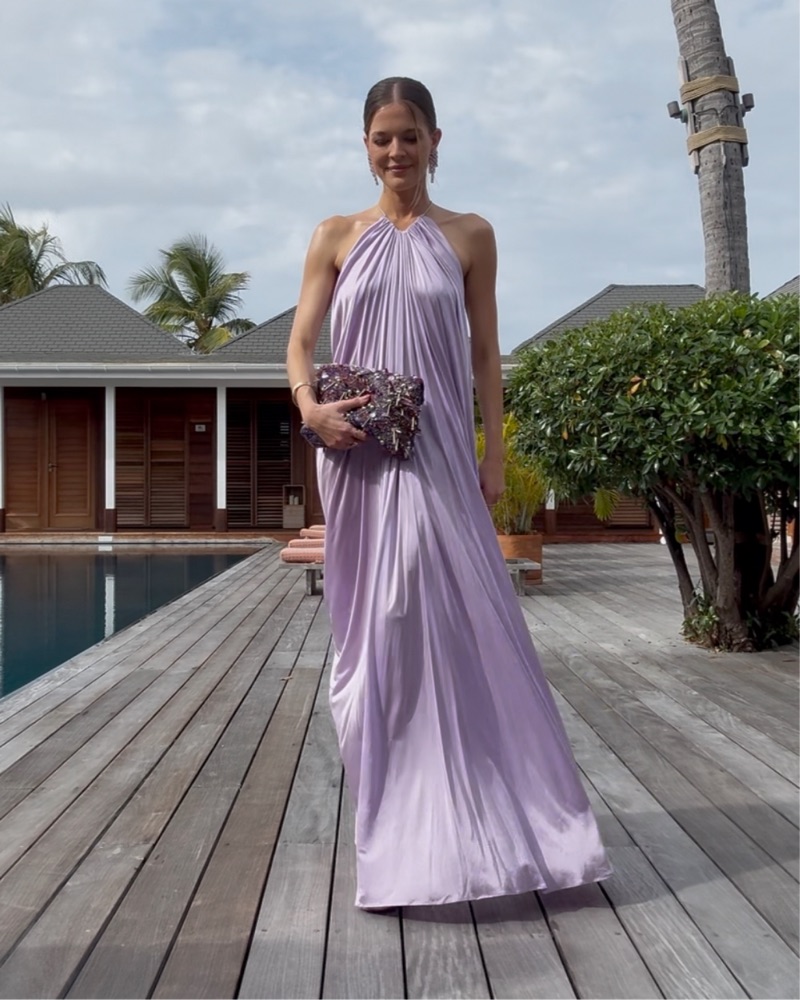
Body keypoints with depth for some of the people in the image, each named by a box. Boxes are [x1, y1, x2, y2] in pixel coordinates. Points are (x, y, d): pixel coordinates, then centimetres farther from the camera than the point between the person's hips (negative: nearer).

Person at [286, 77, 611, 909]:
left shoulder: (470, 236, 8)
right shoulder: (336, 237, 8)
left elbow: (485, 354, 6)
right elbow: (299, 345, 5)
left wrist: (495, 456, 0)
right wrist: (310, 405, -15)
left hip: (438, 457, -1)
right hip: (358, 458, 1)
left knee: (461, 624, -3)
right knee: (375, 632, 6)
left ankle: (466, 822, 13)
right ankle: (393, 828, 22)